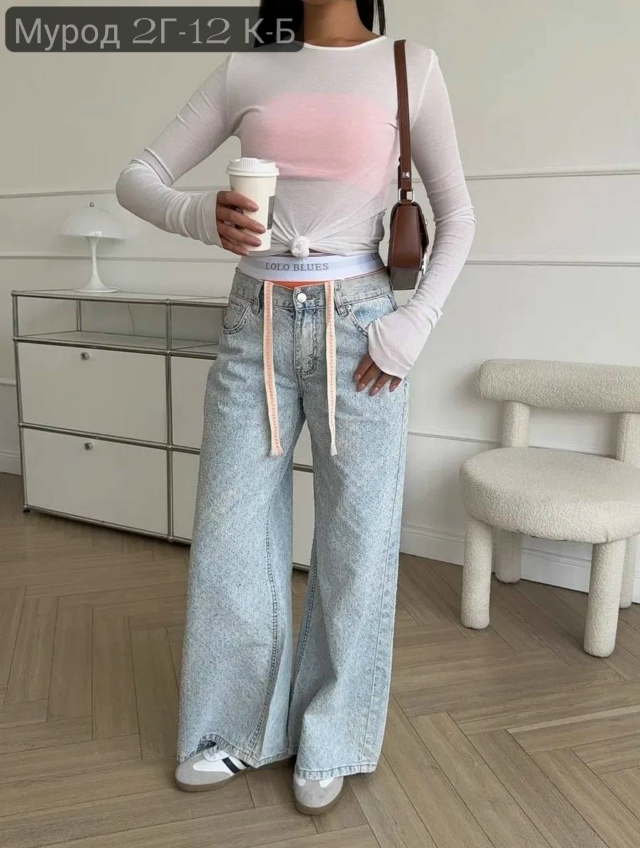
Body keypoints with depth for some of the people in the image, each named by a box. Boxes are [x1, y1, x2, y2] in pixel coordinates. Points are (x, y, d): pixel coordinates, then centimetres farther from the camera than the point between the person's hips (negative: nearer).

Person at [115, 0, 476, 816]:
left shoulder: (410, 67, 5)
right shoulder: (245, 69, 8)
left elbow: (457, 215, 6)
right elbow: (137, 179, 5)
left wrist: (414, 323, -7)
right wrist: (201, 215, -17)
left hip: (357, 329, -1)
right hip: (256, 328, 2)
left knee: (355, 541, 5)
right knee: (230, 535, 6)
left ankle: (327, 740, 28)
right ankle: (239, 727, 29)